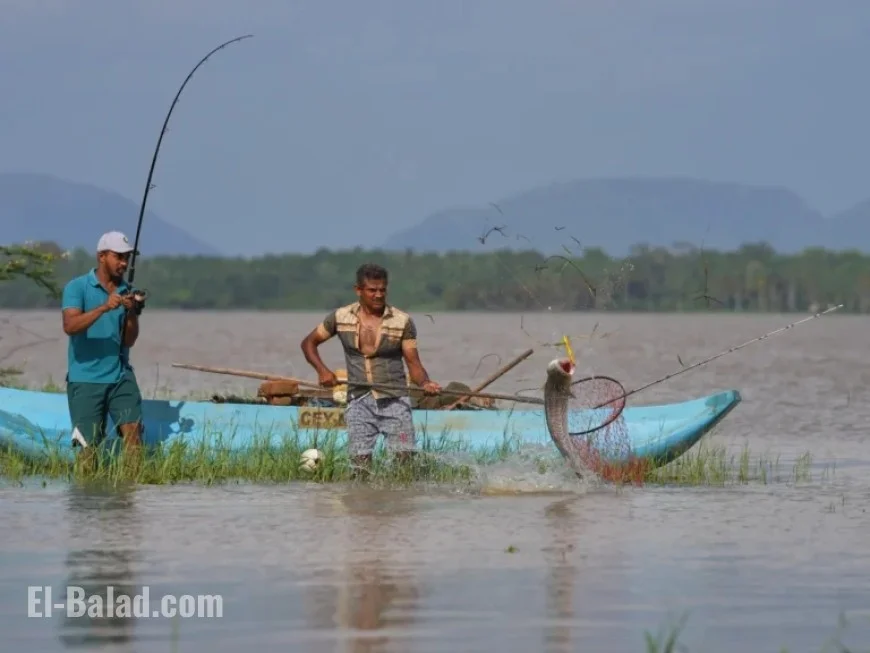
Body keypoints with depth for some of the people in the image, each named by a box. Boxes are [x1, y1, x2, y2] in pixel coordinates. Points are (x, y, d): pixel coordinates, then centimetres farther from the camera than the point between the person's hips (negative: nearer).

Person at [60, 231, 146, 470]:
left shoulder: (127, 292, 10)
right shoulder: (77, 287, -2)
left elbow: (129, 340, 4)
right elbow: (70, 326, -18)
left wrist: (132, 313, -14)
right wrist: (104, 308, -28)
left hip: (120, 376, 3)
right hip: (85, 377, -3)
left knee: (133, 429, -14)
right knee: (89, 445, -5)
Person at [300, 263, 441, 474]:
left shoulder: (402, 321, -1)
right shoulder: (341, 317, 3)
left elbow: (414, 364, 0)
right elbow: (309, 342, 16)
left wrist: (425, 383, -22)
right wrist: (322, 370, -2)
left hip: (394, 401, -1)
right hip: (359, 401, 1)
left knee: (406, 458, -12)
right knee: (360, 461, -6)